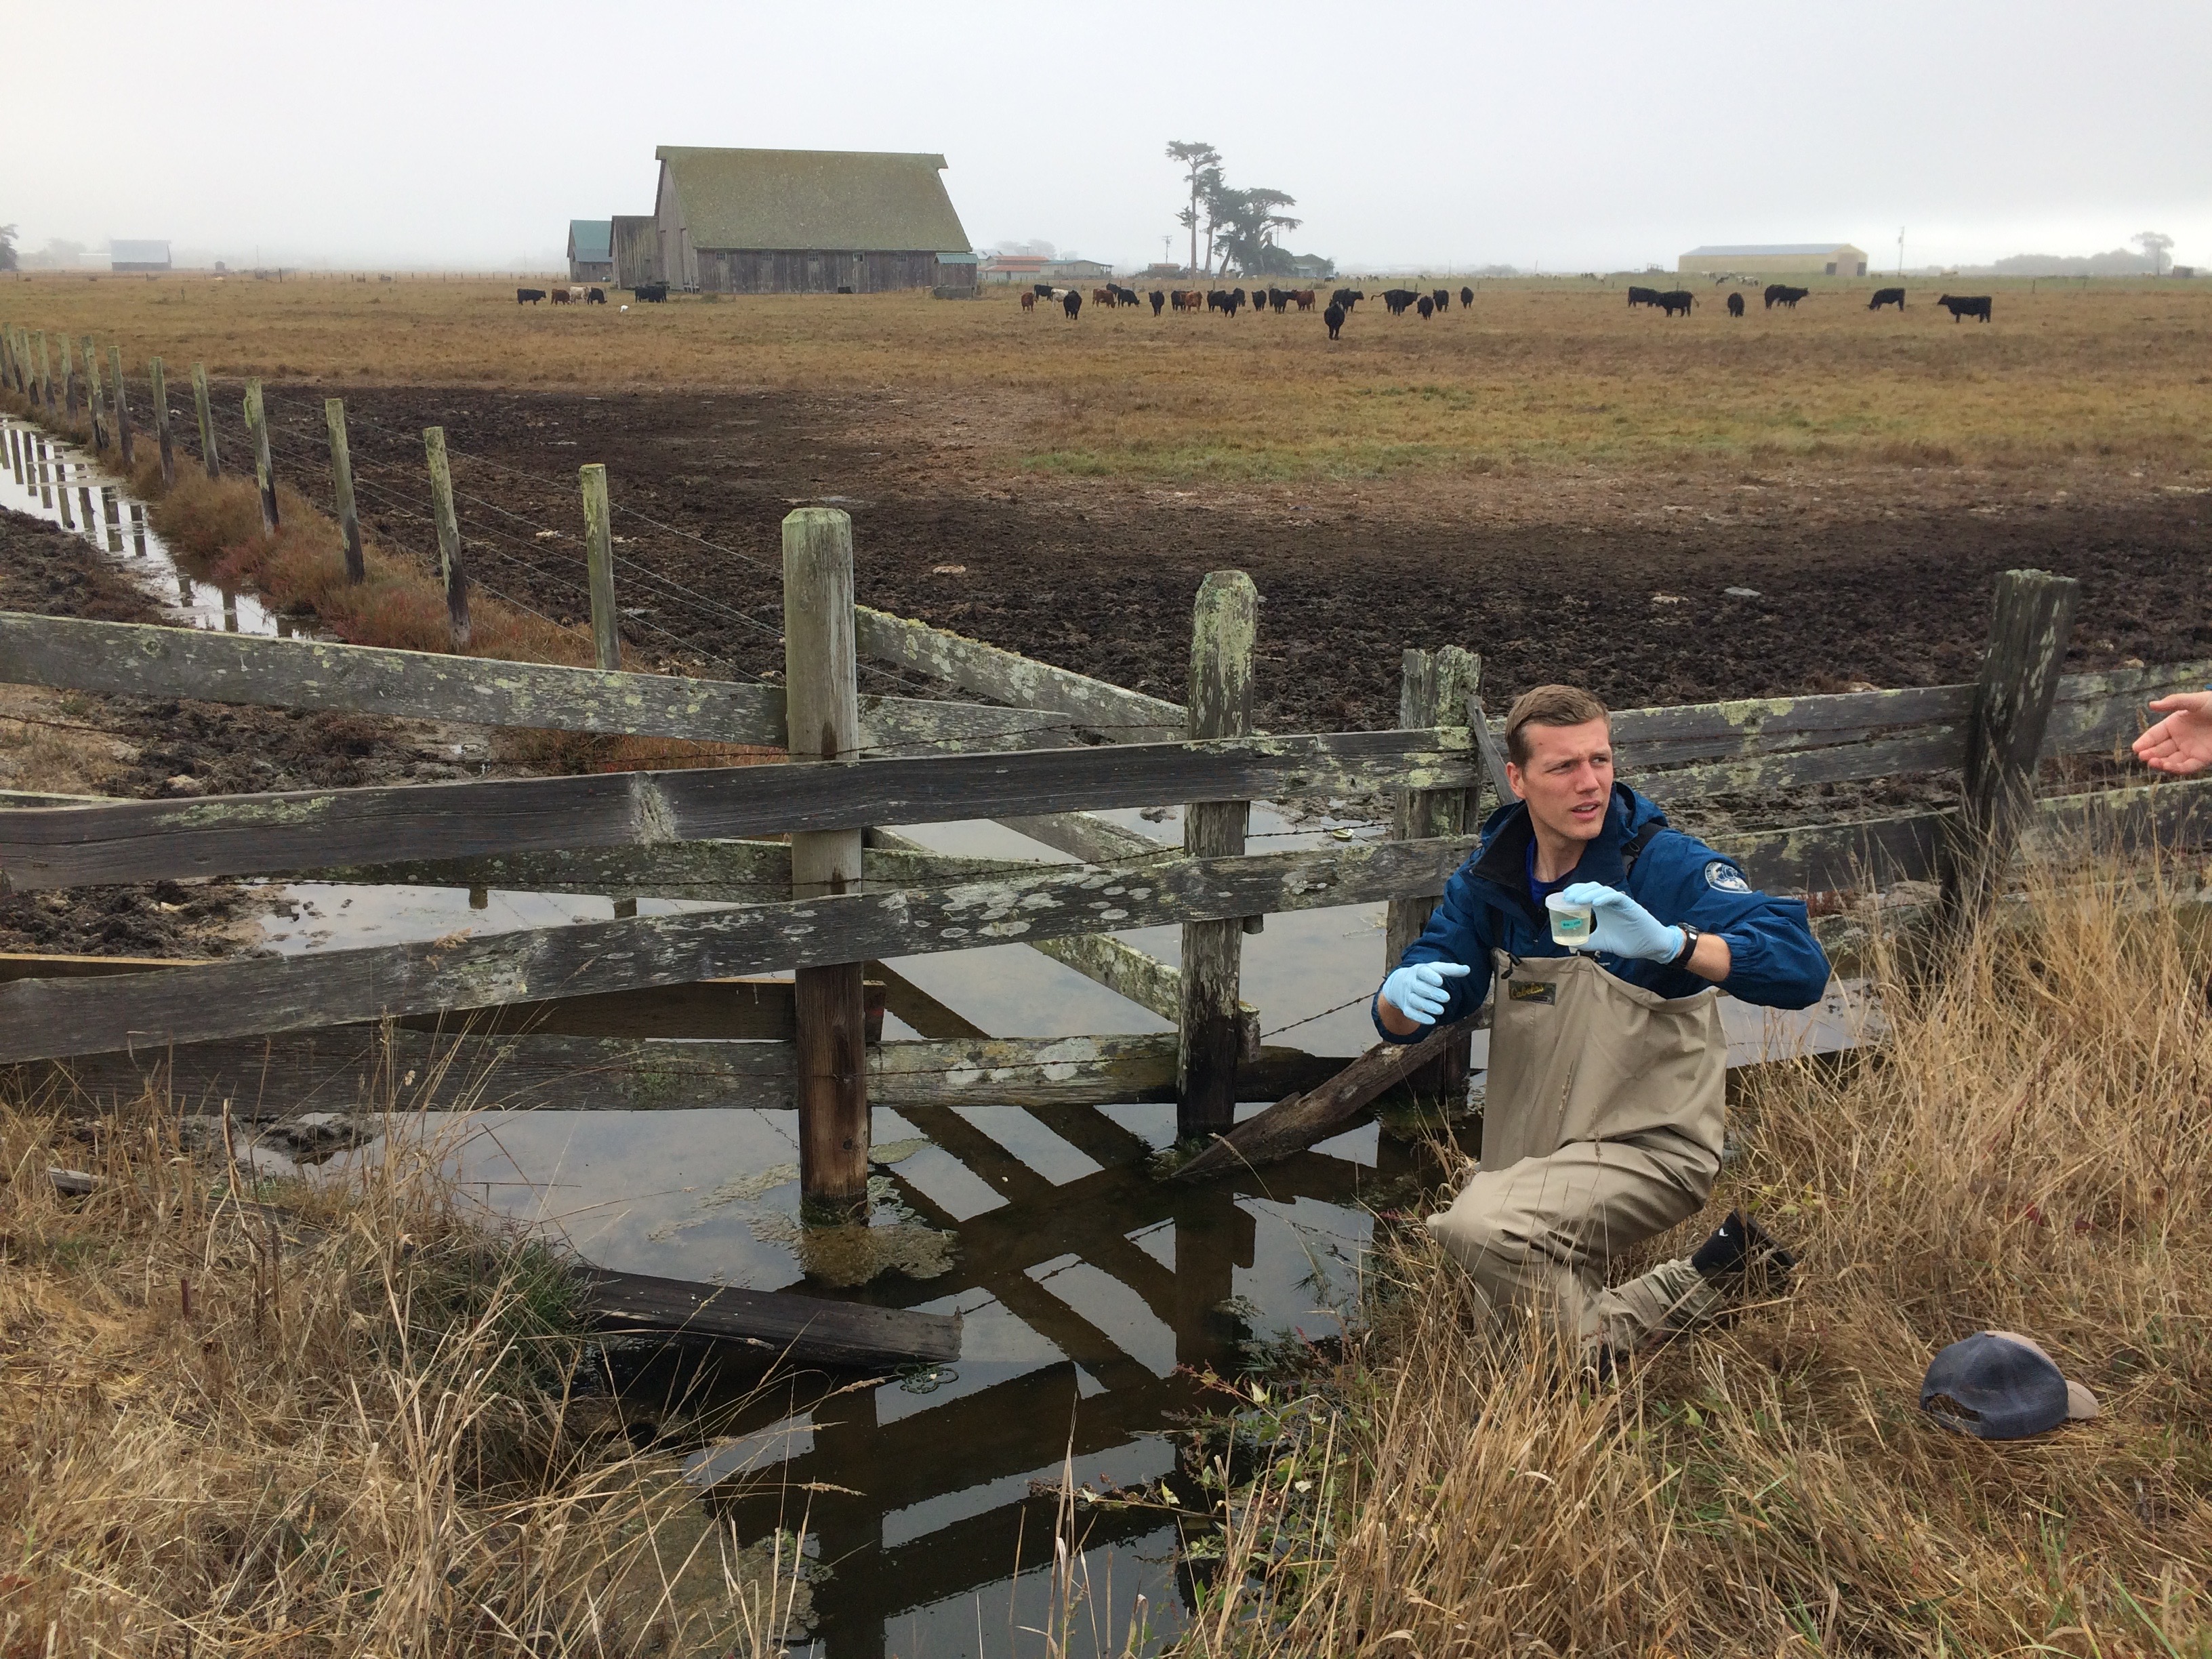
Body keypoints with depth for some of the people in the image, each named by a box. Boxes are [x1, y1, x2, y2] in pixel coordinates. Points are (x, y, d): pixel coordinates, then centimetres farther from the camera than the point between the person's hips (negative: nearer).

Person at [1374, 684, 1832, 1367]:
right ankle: (1719, 1276, 32)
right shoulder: (1492, 876, -1)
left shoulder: (1667, 865, -16)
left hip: (1649, 1149, -7)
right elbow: (1399, 1023, 1)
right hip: (1534, 1157, 7)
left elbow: (1803, 967, -29)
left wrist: (1670, 944, -45)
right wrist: (1400, 993, -25)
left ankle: (1601, 1358, -6)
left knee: (1479, 1225, -33)